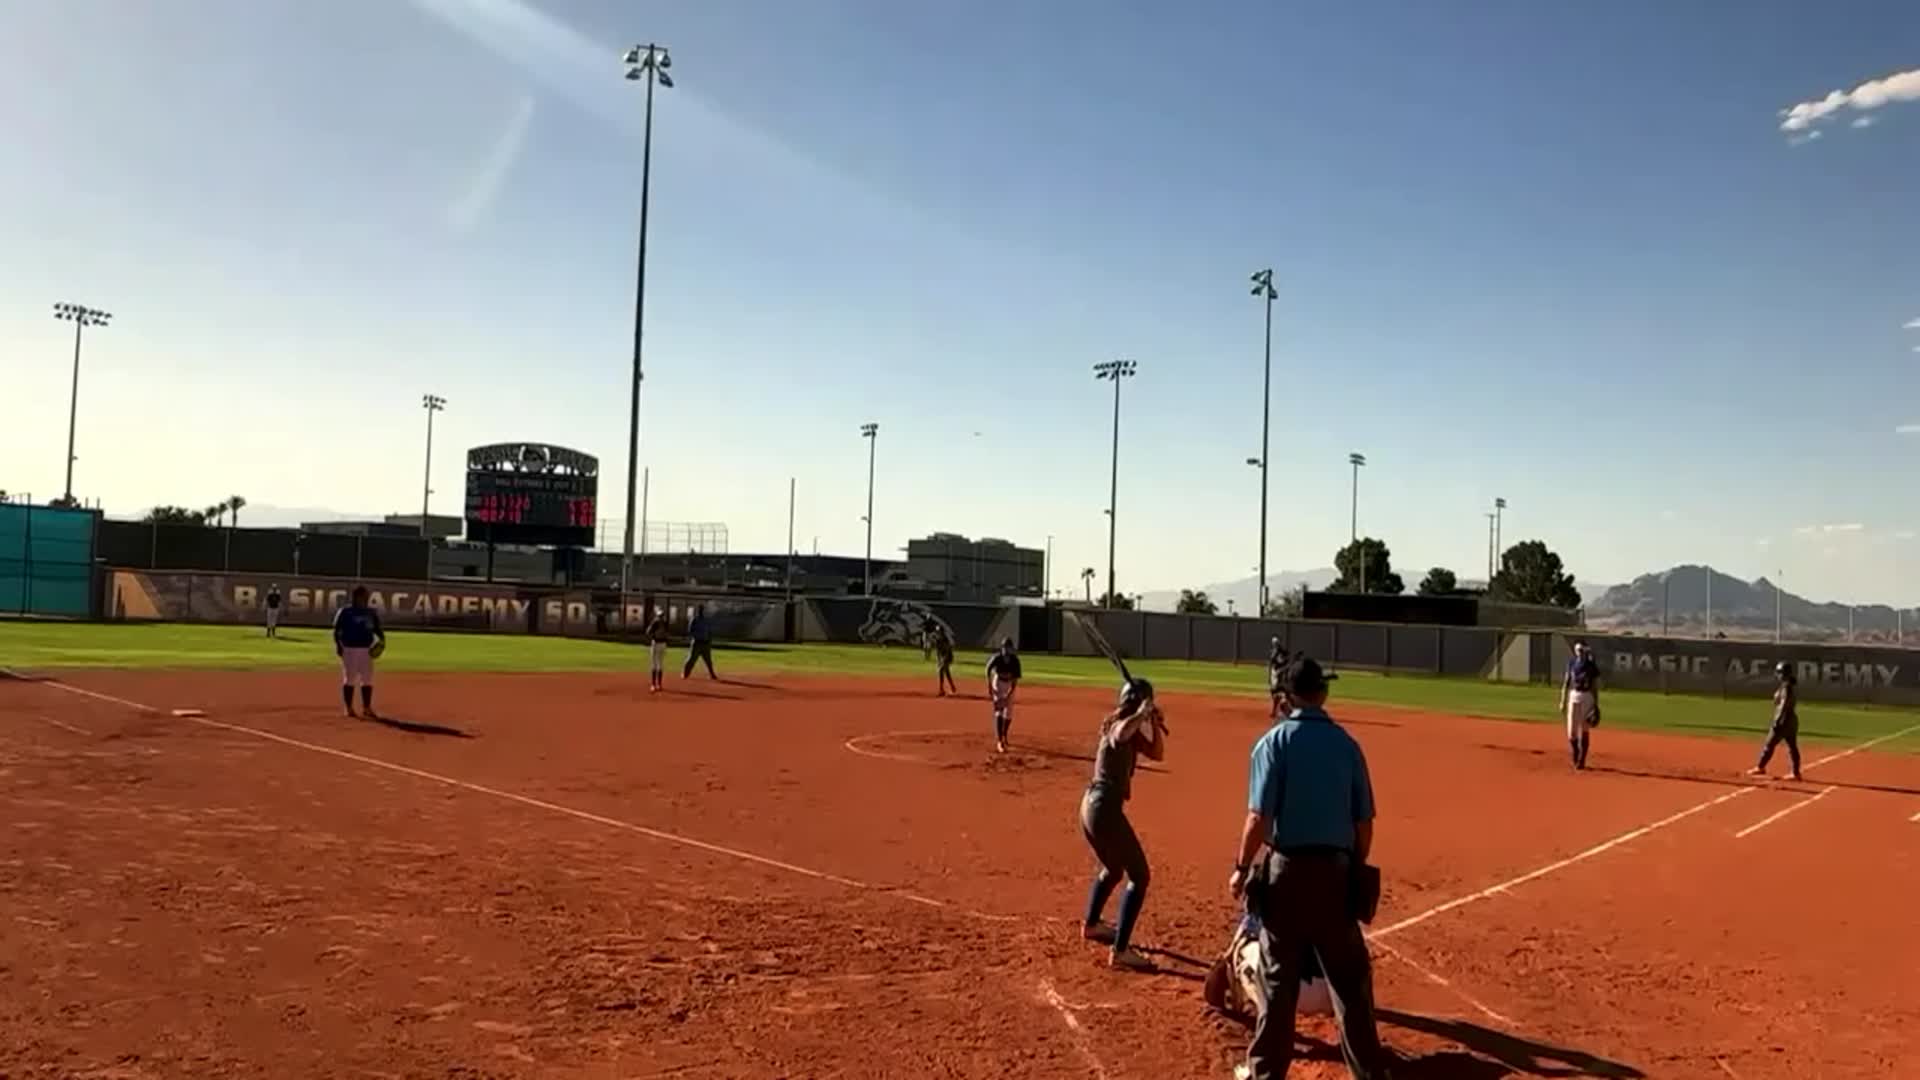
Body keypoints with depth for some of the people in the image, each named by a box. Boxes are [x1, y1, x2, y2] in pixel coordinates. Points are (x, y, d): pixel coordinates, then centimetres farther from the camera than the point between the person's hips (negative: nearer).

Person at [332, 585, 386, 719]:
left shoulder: (371, 613, 11)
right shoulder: (345, 612, -3)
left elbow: (376, 628, 16)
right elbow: (337, 630, -4)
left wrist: (381, 639, -2)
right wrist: (338, 645, -13)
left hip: (366, 650, 4)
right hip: (349, 649, -4)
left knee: (367, 679, 5)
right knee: (349, 679, 1)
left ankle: (367, 708, 11)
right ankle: (349, 708, 9)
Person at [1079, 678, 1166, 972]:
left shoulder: (1132, 730, 14)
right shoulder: (1119, 726, -15)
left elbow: (1157, 753, 18)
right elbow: (1120, 735, -40)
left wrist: (1154, 723, 5)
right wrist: (1141, 715, -30)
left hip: (1091, 805, 10)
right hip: (1106, 810, -10)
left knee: (1113, 870, 30)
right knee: (1139, 876, -5)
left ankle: (1091, 924, 47)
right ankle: (1120, 950, -7)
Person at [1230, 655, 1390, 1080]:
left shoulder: (1275, 741, -7)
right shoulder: (1346, 743, 4)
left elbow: (1259, 816, -13)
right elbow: (1364, 822, 6)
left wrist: (1242, 868, -2)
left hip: (1288, 867, -2)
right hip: (1335, 867, 3)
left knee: (1279, 977, 7)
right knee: (1350, 976, 12)